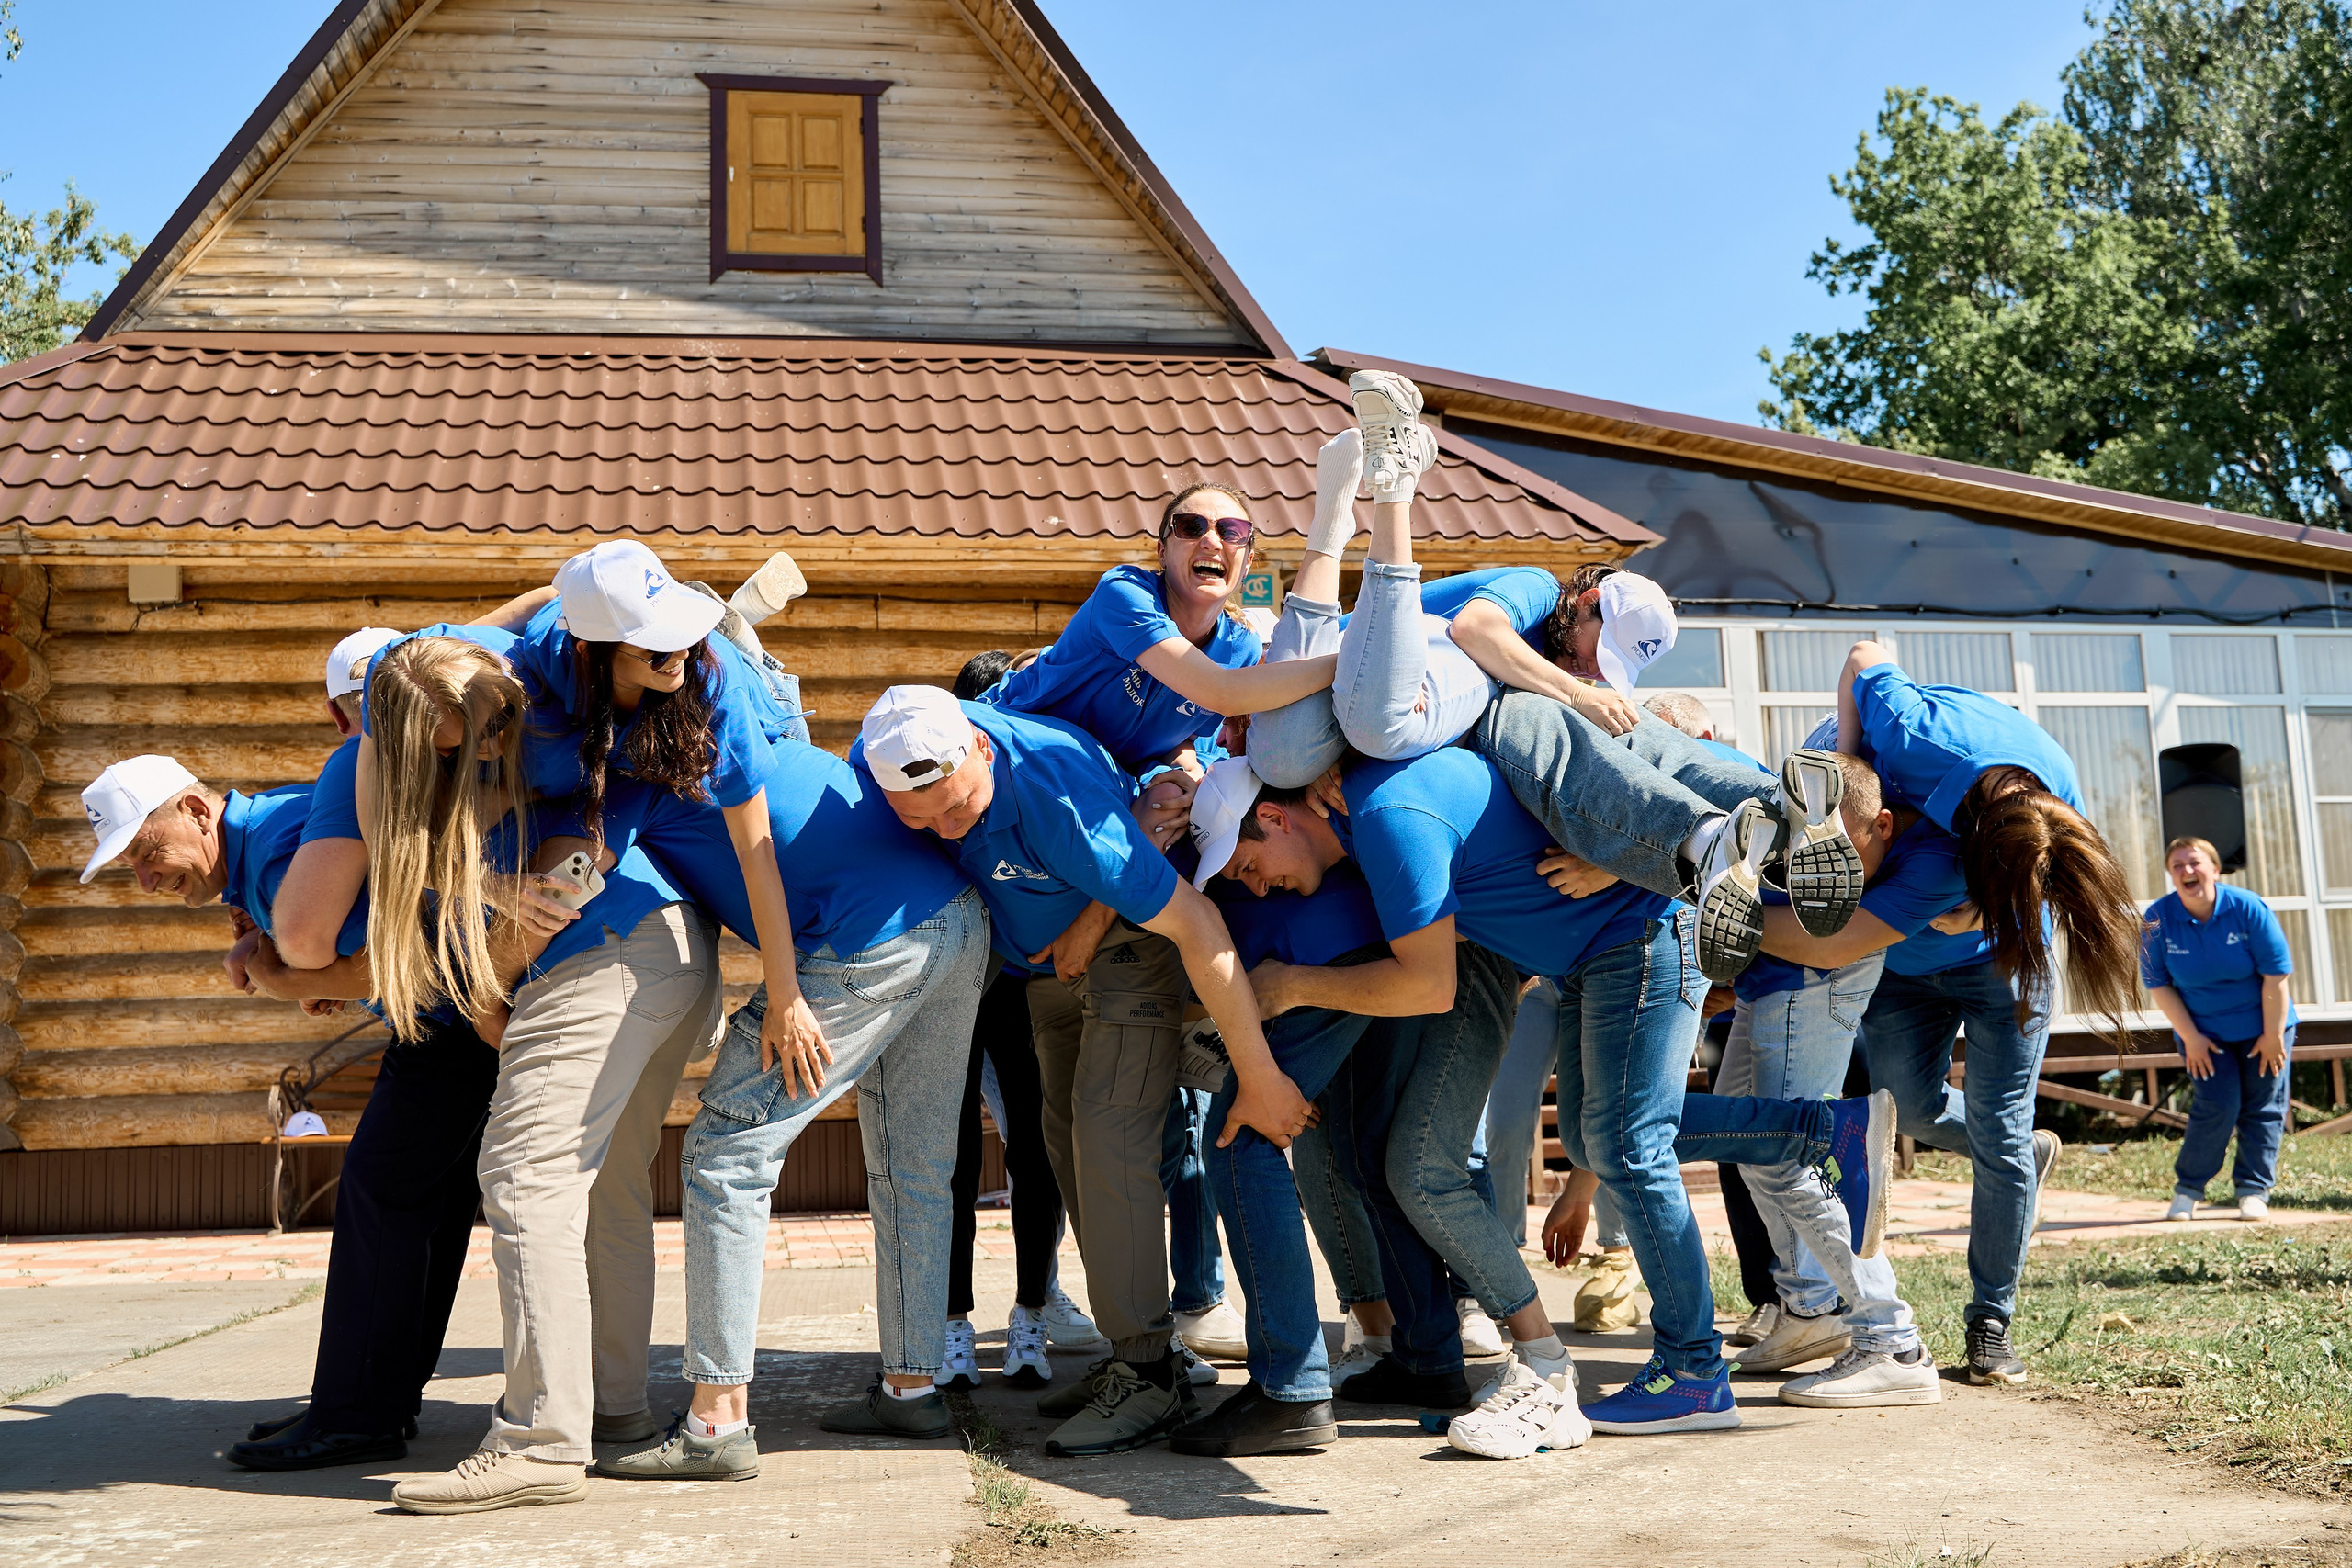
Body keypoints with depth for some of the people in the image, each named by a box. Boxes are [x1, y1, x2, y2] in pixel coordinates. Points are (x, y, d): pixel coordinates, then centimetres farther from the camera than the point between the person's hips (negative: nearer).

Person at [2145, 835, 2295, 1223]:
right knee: (2218, 1106, -11)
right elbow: (2158, 984, -7)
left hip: (2262, 1027, 0)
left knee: (2263, 1108, 0)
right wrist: (2190, 1037, -9)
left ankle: (2254, 1191, 11)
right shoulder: (2159, 919, -14)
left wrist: (2273, 1035, -11)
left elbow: (2276, 975, -13)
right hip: (2205, 1033, 0)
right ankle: (2186, 1189, 2)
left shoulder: (2248, 908, -17)